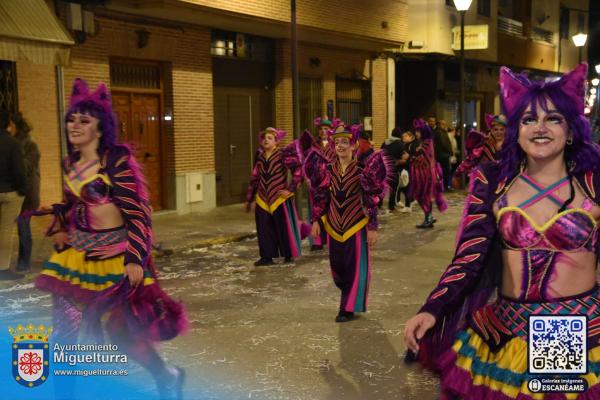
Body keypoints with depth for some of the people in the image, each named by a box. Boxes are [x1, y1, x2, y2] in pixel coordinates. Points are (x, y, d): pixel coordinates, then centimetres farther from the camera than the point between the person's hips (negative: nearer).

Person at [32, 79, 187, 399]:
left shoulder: (116, 159, -14)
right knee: (64, 327, 7)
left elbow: (137, 210, -17)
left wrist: (135, 258, -21)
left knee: (122, 328, 0)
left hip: (113, 254, -7)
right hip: (77, 253, 7)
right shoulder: (70, 163, 7)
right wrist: (59, 230, 9)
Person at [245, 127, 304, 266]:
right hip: (263, 200, 5)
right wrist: (249, 199, 14)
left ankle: (288, 255, 16)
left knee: (284, 227, 2)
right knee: (264, 229, 4)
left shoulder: (283, 155, -9)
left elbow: (298, 169, -14)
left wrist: (291, 189, -15)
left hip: (279, 198, -5)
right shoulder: (260, 158, 8)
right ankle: (267, 256, 13)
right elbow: (254, 179, 13)